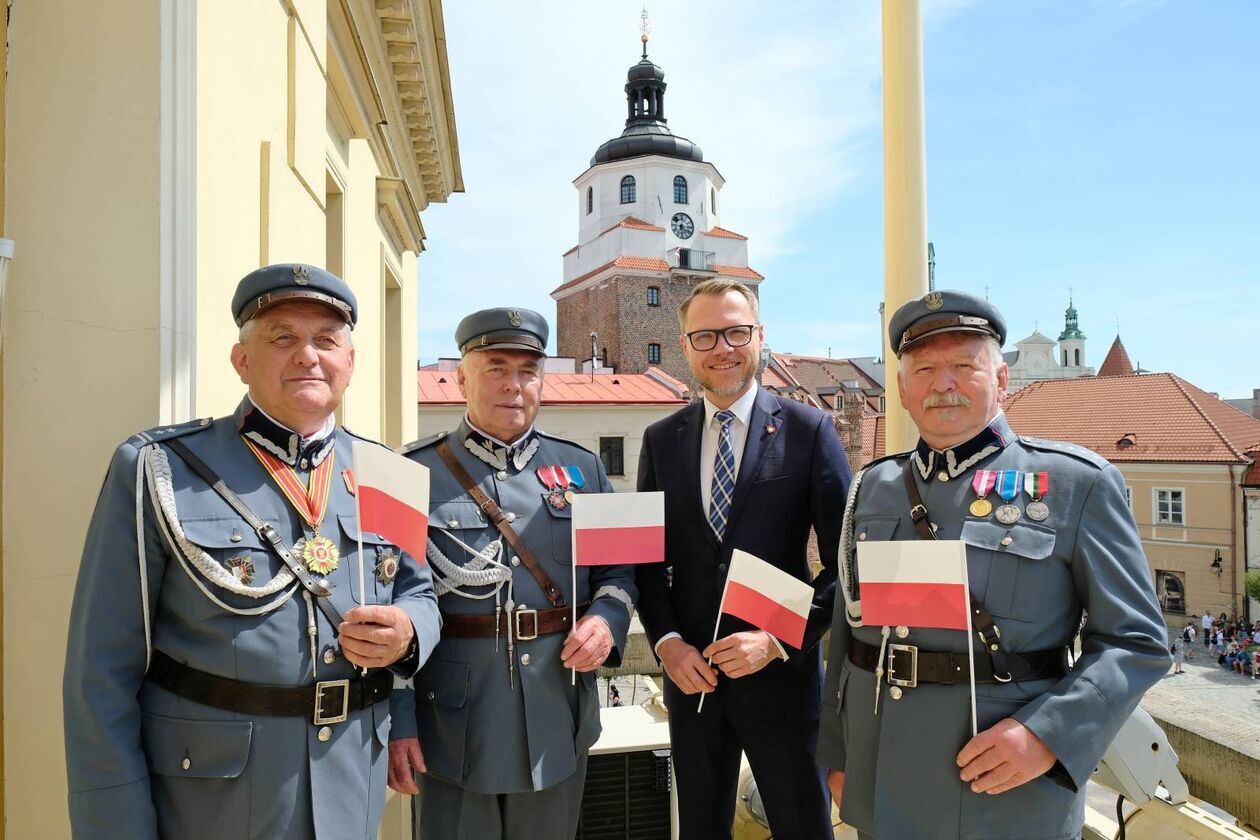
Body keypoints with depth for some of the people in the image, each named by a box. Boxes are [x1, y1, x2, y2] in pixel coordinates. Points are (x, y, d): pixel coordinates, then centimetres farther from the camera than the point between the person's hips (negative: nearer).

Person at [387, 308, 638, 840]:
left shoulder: (581, 468, 5)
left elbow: (619, 569, 10)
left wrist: (606, 619, -11)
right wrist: (397, 721, -8)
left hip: (557, 726, 3)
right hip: (452, 725, -2)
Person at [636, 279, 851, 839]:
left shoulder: (808, 431, -6)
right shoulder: (660, 440, 3)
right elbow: (646, 558, 6)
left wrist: (778, 641, -15)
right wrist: (666, 641, -7)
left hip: (781, 675, -3)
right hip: (691, 675, 3)